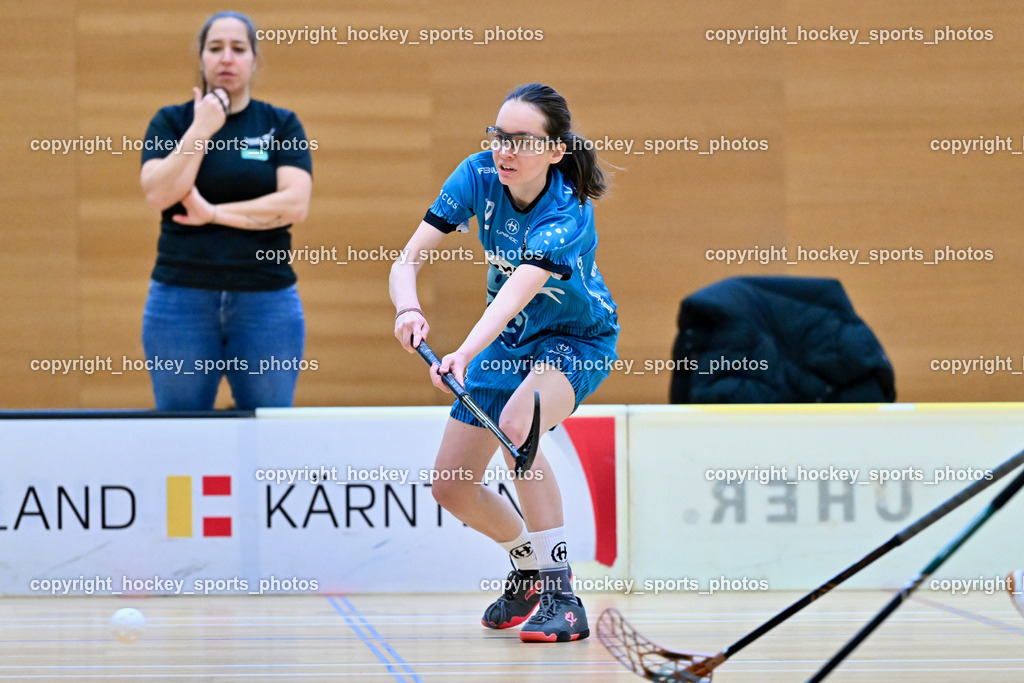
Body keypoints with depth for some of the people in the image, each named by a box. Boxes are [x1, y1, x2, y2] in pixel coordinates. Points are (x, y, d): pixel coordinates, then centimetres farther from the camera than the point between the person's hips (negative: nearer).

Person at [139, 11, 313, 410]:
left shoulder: (281, 125, 6)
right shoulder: (171, 122, 6)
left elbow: (295, 203, -9)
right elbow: (158, 194, -10)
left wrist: (214, 212, -11)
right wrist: (200, 130, -11)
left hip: (266, 300, 0)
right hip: (182, 298, 0)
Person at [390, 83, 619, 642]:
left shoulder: (567, 214, -32)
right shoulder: (479, 175, -17)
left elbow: (517, 291, -46)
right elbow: (408, 258, -20)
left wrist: (465, 354, -62)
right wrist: (408, 309, -42)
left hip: (578, 339, -6)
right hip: (506, 340, 6)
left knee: (517, 421, -37)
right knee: (452, 489, 1)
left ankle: (561, 597, -30)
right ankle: (528, 569, 32)